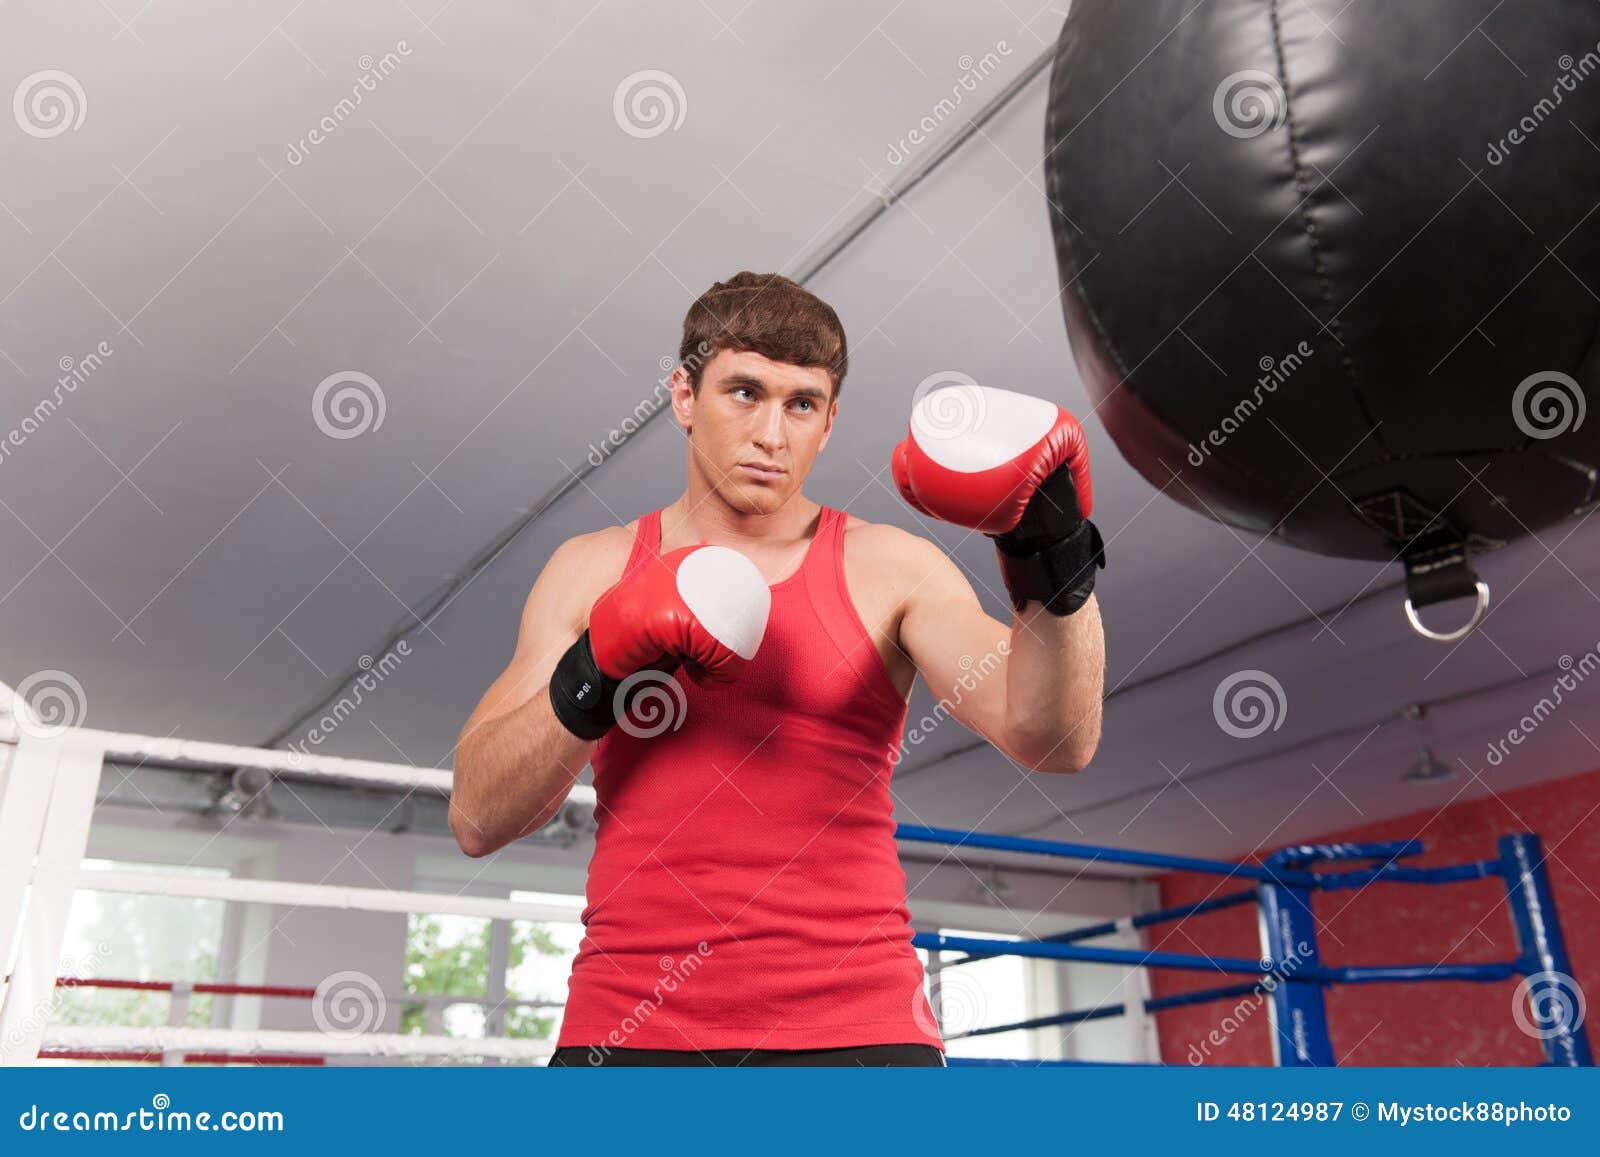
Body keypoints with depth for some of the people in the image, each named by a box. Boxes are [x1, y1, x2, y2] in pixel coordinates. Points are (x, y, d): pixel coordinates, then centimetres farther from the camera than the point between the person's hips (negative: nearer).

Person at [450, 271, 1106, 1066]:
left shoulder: (888, 570, 2)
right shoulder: (593, 571, 7)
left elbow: (1053, 740, -9)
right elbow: (477, 819, 2)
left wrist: (1058, 578, -24)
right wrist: (591, 680, -13)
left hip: (853, 1029, -1)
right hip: (630, 1029, 2)